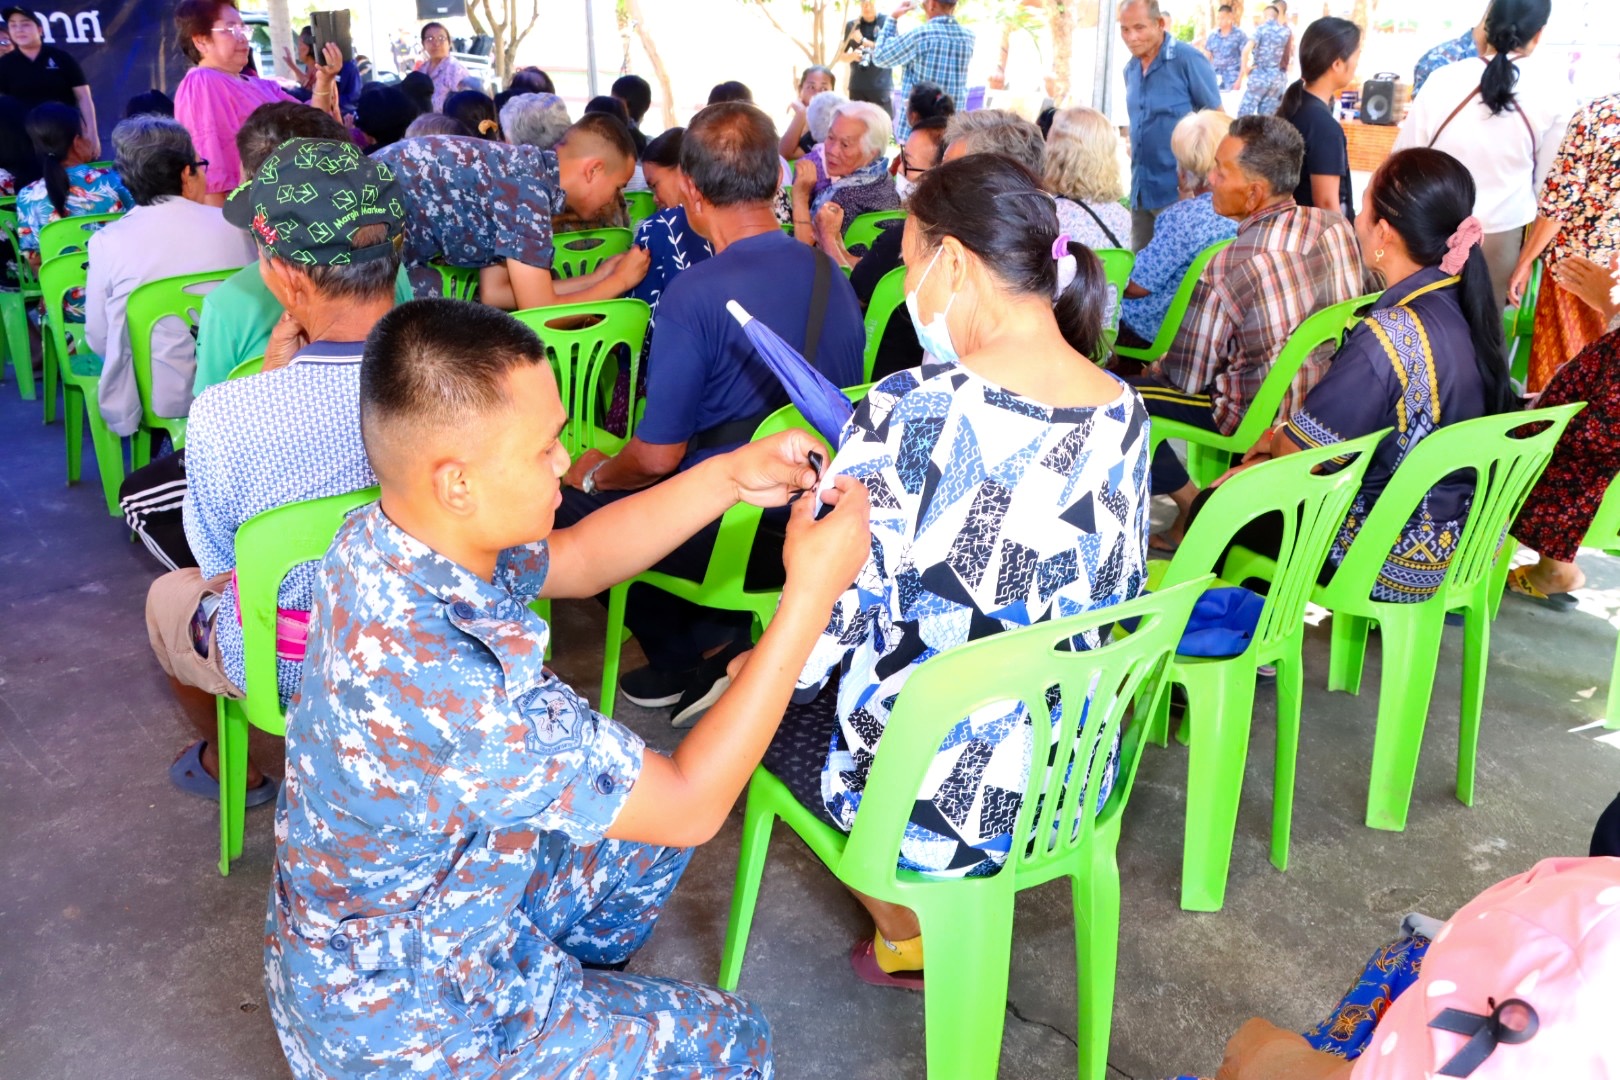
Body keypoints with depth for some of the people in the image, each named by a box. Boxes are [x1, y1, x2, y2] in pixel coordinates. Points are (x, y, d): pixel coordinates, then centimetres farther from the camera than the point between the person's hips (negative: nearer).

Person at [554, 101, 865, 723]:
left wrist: (597, 475, 6)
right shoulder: (832, 275, 0)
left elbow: (657, 457, -17)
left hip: (734, 538, -7)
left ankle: (699, 655, 13)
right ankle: (729, 642, 18)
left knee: (570, 504, 13)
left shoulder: (695, 294, -22)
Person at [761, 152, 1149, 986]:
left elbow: (815, 640, -21)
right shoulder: (1124, 414, -5)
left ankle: (907, 943, 35)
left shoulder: (910, 411, -24)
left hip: (931, 806, -6)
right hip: (1078, 779, 7)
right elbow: (1116, 601, 7)